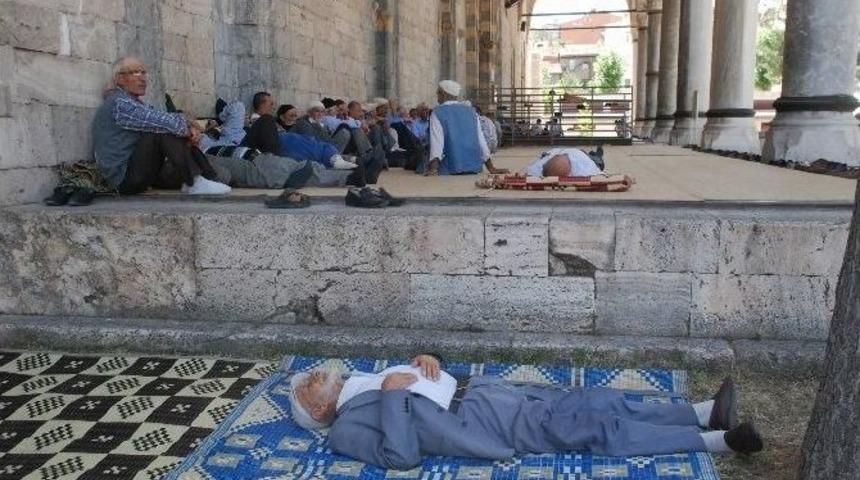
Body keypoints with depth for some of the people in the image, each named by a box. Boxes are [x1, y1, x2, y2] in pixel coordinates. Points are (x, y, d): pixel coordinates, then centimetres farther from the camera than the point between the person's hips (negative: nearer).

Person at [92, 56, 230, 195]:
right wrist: (188, 125, -12)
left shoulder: (137, 104, 19)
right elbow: (157, 120, -24)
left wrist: (190, 128, -14)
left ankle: (210, 178, -13)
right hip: (125, 178, -10)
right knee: (163, 131, -25)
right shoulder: (118, 103, -12)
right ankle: (194, 182, -28)